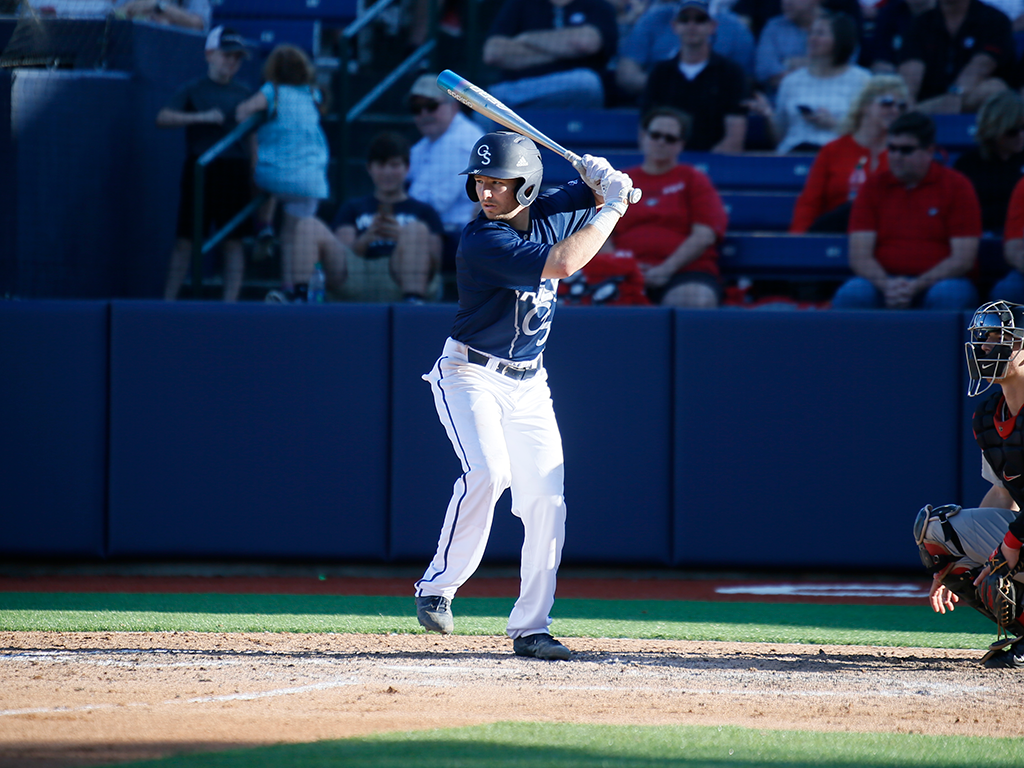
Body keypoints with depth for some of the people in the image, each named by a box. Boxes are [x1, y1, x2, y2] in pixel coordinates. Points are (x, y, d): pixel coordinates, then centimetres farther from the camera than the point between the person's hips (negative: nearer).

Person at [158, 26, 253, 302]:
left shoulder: (245, 93, 12)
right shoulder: (194, 90, 2)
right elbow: (164, 118, -11)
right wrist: (202, 117, -21)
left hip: (236, 171, 3)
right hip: (200, 172, -3)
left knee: (233, 240, 1)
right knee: (186, 238, -2)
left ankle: (230, 302, 3)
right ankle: (168, 300, 2)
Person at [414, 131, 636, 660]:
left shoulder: (548, 211, -2)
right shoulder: (483, 240, -23)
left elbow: (601, 193, 16)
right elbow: (561, 263, -33)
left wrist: (601, 178, -9)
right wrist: (614, 206, -23)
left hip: (528, 385, 6)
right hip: (470, 375, -6)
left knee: (546, 502, -3)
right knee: (487, 472, -29)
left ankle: (530, 628, 4)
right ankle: (438, 587, -15)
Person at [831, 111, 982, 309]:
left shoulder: (956, 186, 3)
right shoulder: (874, 187, 10)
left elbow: (963, 259, -4)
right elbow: (859, 257, 3)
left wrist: (916, 287, -18)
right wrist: (886, 285, -19)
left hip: (936, 280, -1)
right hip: (884, 280, 1)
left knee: (948, 295, -37)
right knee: (850, 295, -32)